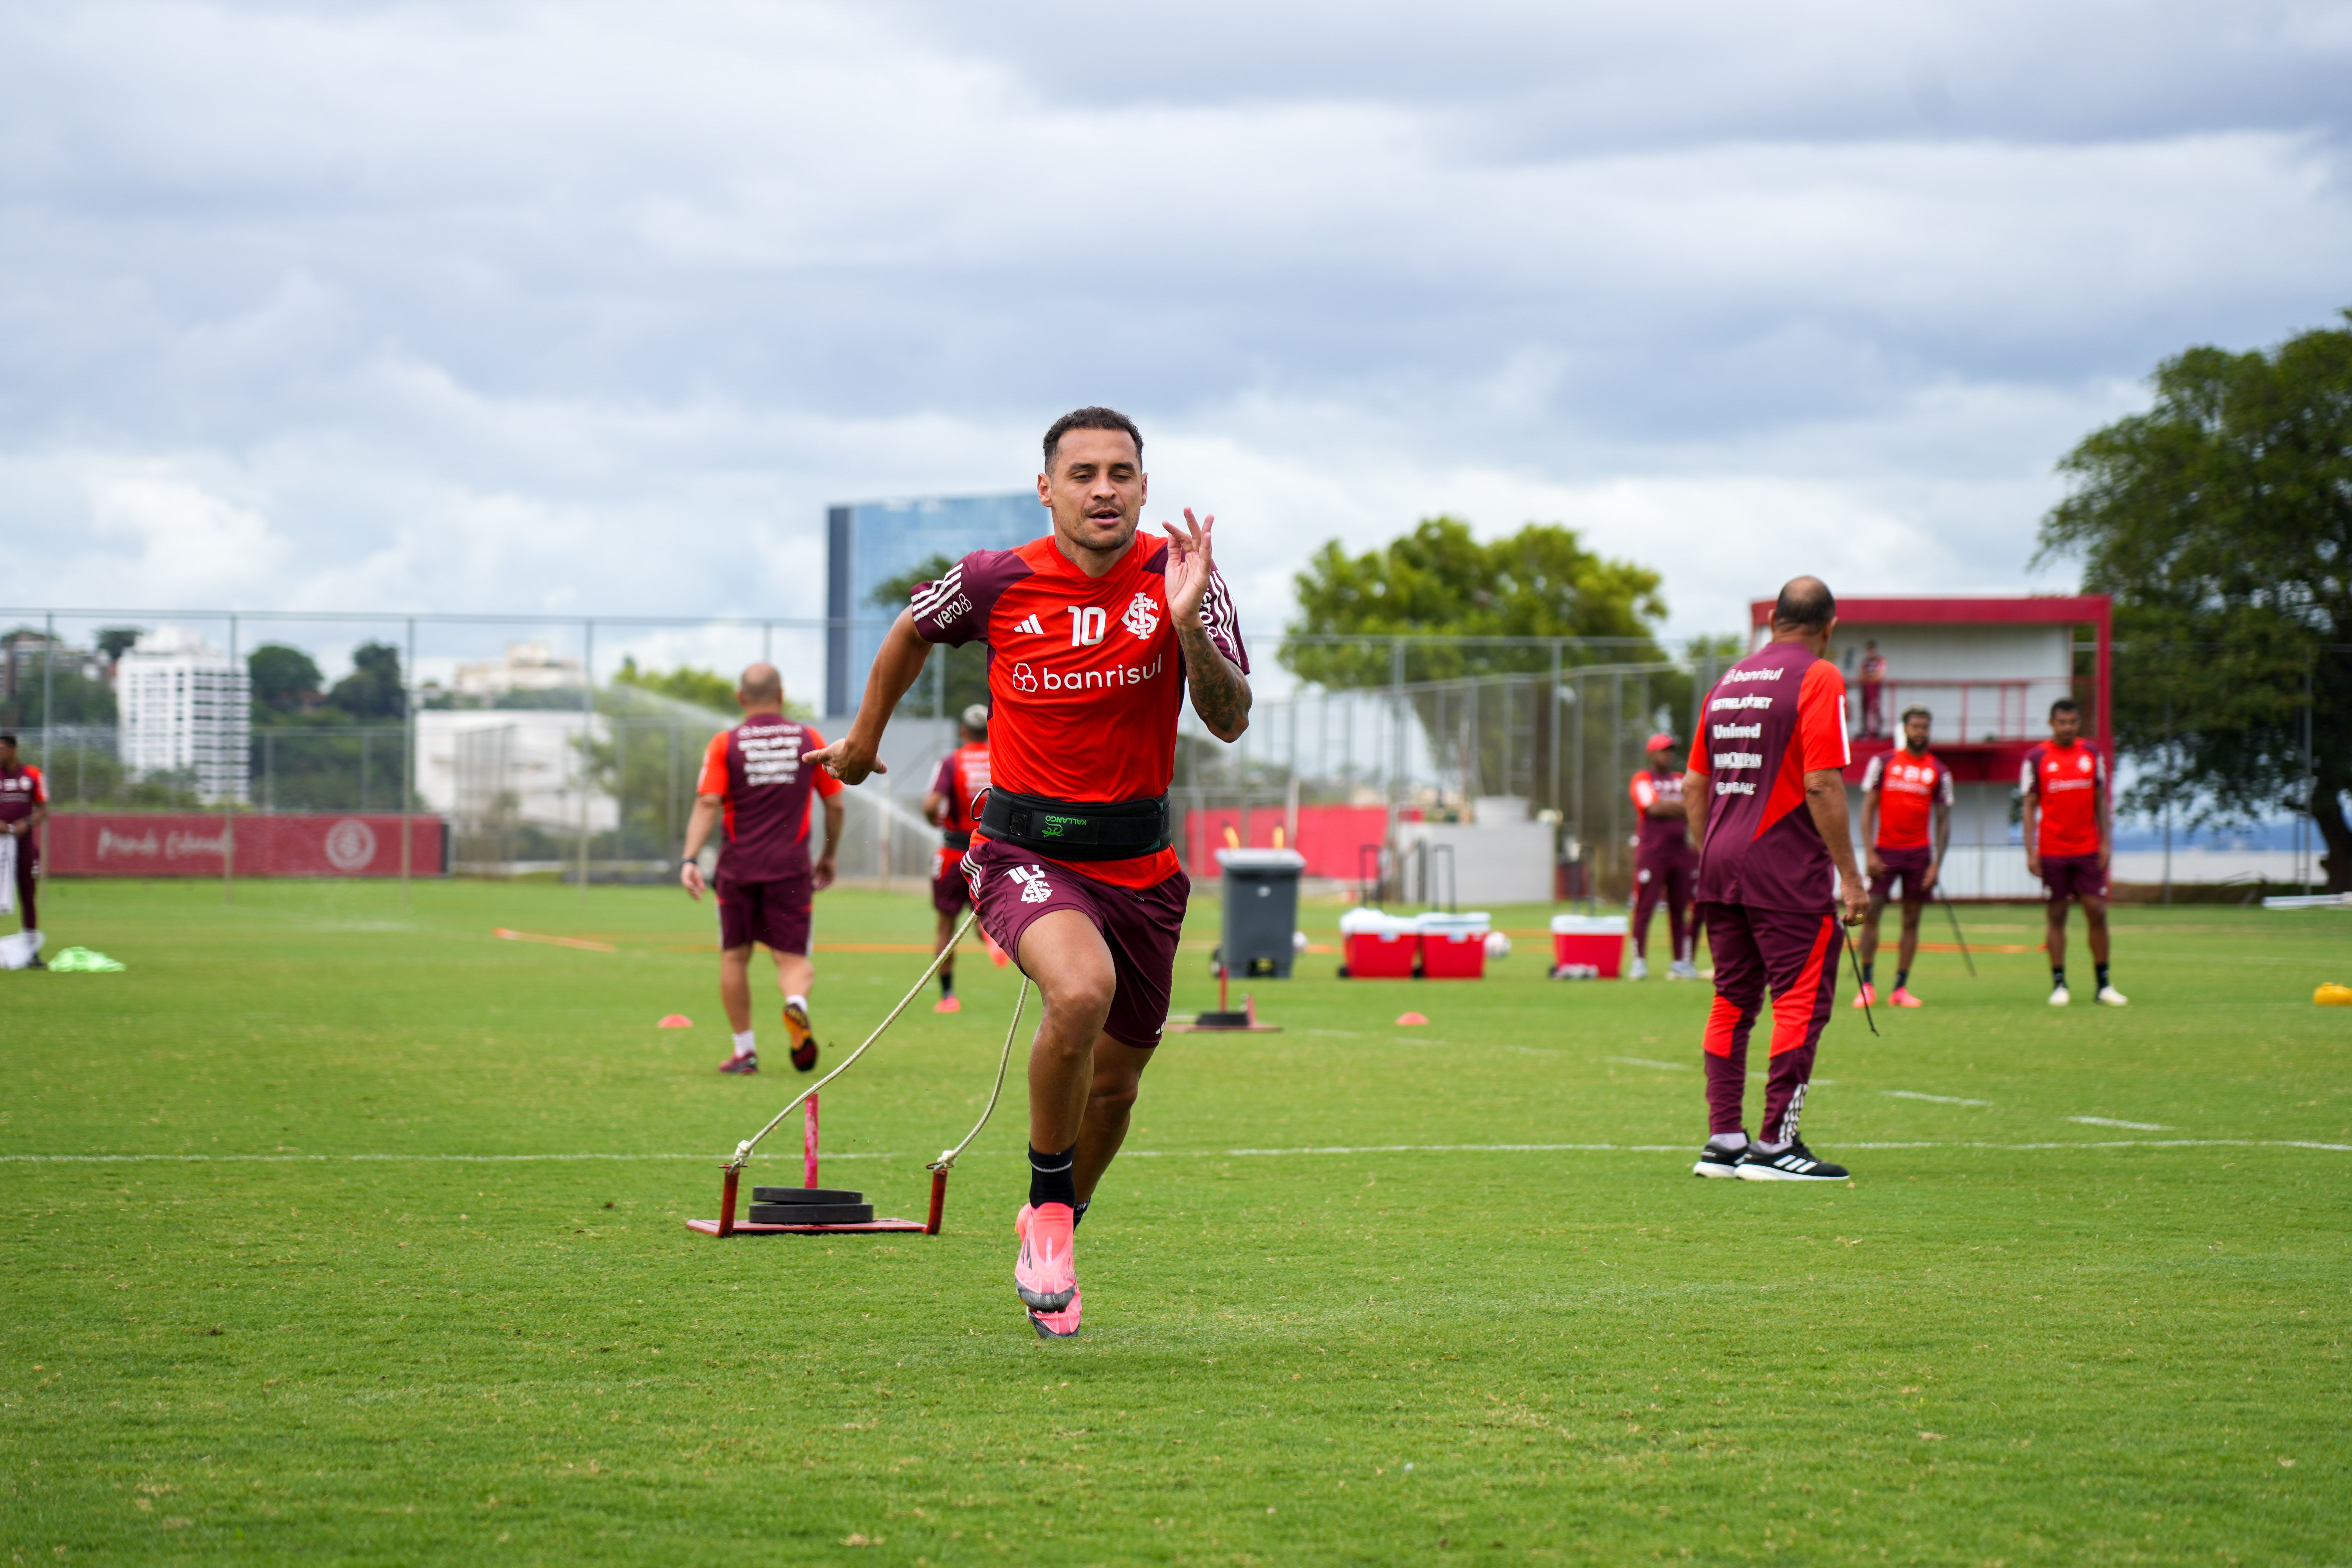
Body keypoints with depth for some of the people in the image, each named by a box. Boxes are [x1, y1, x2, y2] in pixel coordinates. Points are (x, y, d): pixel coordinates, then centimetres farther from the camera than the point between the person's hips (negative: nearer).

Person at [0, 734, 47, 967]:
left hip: (25, 842, 1)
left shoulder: (33, 775, 5)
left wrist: (27, 823, -11)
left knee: (28, 899, 6)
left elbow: (43, 810, 8)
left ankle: (32, 954, 12)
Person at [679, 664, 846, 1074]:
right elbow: (835, 806, 8)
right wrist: (829, 857, 21)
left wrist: (690, 860, -13)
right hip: (791, 868, 0)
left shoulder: (725, 744, 0)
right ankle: (796, 1002, -31)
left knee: (734, 956, 13)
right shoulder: (809, 739, 4)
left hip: (738, 867, 0)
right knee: (794, 959, 3)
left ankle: (745, 1051, 13)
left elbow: (707, 804, -10)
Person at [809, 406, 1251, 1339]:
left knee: (1115, 1078, 14)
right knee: (1082, 990, -32)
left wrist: (1189, 624, -27)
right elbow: (913, 633, 14)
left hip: (1138, 865, 3)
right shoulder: (995, 582, -8)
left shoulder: (1178, 576, -7)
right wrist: (864, 736, 24)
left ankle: (1049, 1228, 43)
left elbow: (1230, 722, -11)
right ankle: (1049, 1202, -11)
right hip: (1025, 852, -3)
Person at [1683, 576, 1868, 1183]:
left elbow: (1695, 785, 15)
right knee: (1802, 1001, -4)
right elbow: (1821, 785, -15)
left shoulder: (1730, 680, 14)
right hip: (1788, 869, -7)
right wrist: (1849, 873, -11)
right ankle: (1776, 1144, -7)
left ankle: (1723, 1141, 11)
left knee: (1732, 1001, 12)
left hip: (1721, 861, 7)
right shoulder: (1818, 679, -7)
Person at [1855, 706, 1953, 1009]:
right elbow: (1868, 808, 1)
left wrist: (1937, 864, -2)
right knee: (1870, 913, -8)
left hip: (1919, 853, 1)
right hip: (1885, 850, -1)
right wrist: (1870, 853, -8)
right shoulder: (1883, 762, 3)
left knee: (1911, 919, 2)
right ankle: (1867, 984, 0)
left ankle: (1901, 988, 6)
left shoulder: (1939, 771, 6)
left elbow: (1943, 820, 6)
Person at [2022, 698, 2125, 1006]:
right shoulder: (2037, 759, -1)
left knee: (2097, 911, -1)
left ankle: (2104, 984, 5)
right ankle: (2059, 984, 4)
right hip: (2052, 851, -2)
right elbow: (2030, 807, 0)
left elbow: (2101, 802, 11)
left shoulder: (2092, 755, 7)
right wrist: (2031, 852, -6)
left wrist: (2106, 842, 3)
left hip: (2088, 850, 2)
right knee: (2056, 915, 1)